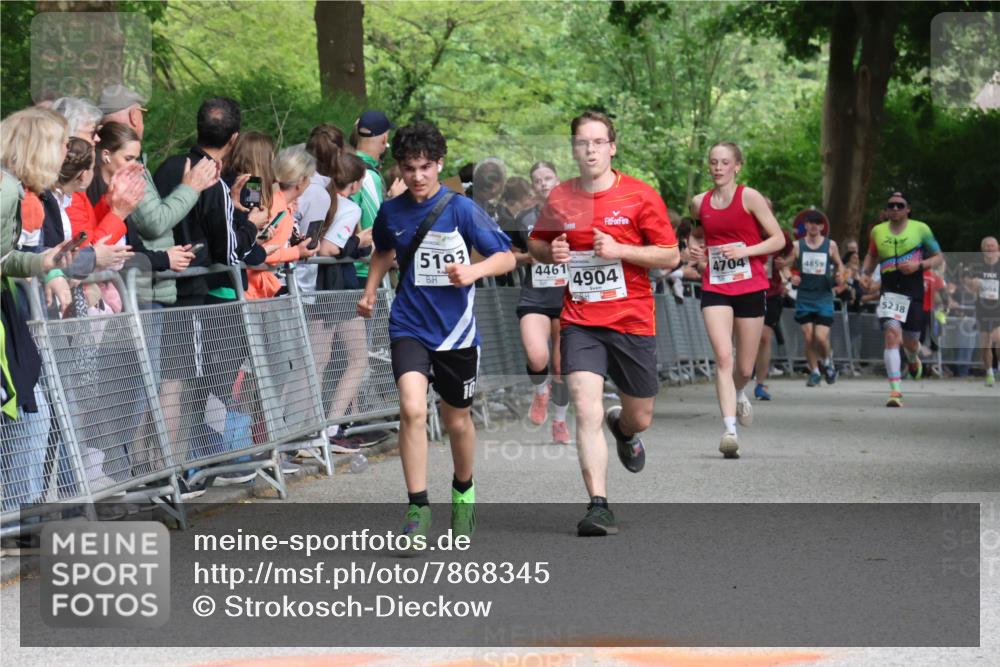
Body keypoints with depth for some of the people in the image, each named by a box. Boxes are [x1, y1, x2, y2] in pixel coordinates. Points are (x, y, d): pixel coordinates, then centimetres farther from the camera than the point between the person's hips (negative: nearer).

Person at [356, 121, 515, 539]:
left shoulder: (461, 209, -9)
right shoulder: (390, 212, 2)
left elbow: (506, 257, -6)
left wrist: (474, 271, -24)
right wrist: (370, 291, 11)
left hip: (456, 331, -1)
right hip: (409, 327, 1)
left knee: (457, 419, 13)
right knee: (412, 409, -21)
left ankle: (464, 492, 41)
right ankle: (418, 508, -16)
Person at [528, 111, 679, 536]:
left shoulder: (641, 197, -5)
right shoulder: (559, 198, 4)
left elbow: (670, 257, -4)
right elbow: (536, 244, 20)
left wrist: (619, 249, -17)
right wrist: (550, 252, -4)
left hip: (632, 322, -1)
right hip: (579, 322, 1)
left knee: (639, 419, 11)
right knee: (586, 412, -16)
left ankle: (622, 428, 49)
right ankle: (598, 506, -14)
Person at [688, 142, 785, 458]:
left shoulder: (749, 197, -4)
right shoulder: (699, 203, 6)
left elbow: (779, 239, -5)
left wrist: (743, 251, -17)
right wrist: (698, 254, 5)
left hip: (750, 288, -1)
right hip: (715, 288, 1)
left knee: (745, 368, 7)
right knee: (723, 357, -18)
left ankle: (739, 394, 44)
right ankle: (730, 429, -21)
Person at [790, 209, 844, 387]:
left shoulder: (830, 245, 3)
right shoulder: (797, 246, 3)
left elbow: (839, 264, 16)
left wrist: (839, 275, -5)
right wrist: (792, 277, -10)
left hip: (824, 297, -1)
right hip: (804, 297, 1)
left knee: (821, 338, -11)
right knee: (808, 337, -1)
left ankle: (827, 360, 21)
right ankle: (814, 371, 18)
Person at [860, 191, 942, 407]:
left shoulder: (920, 229, 0)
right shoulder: (877, 231, 8)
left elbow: (938, 257, 4)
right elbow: (872, 255, 25)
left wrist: (919, 265, -13)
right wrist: (865, 272, 6)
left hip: (914, 293, 0)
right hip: (889, 291, 0)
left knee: (910, 342, 11)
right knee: (891, 335, -20)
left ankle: (913, 359, 51)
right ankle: (895, 390, -23)